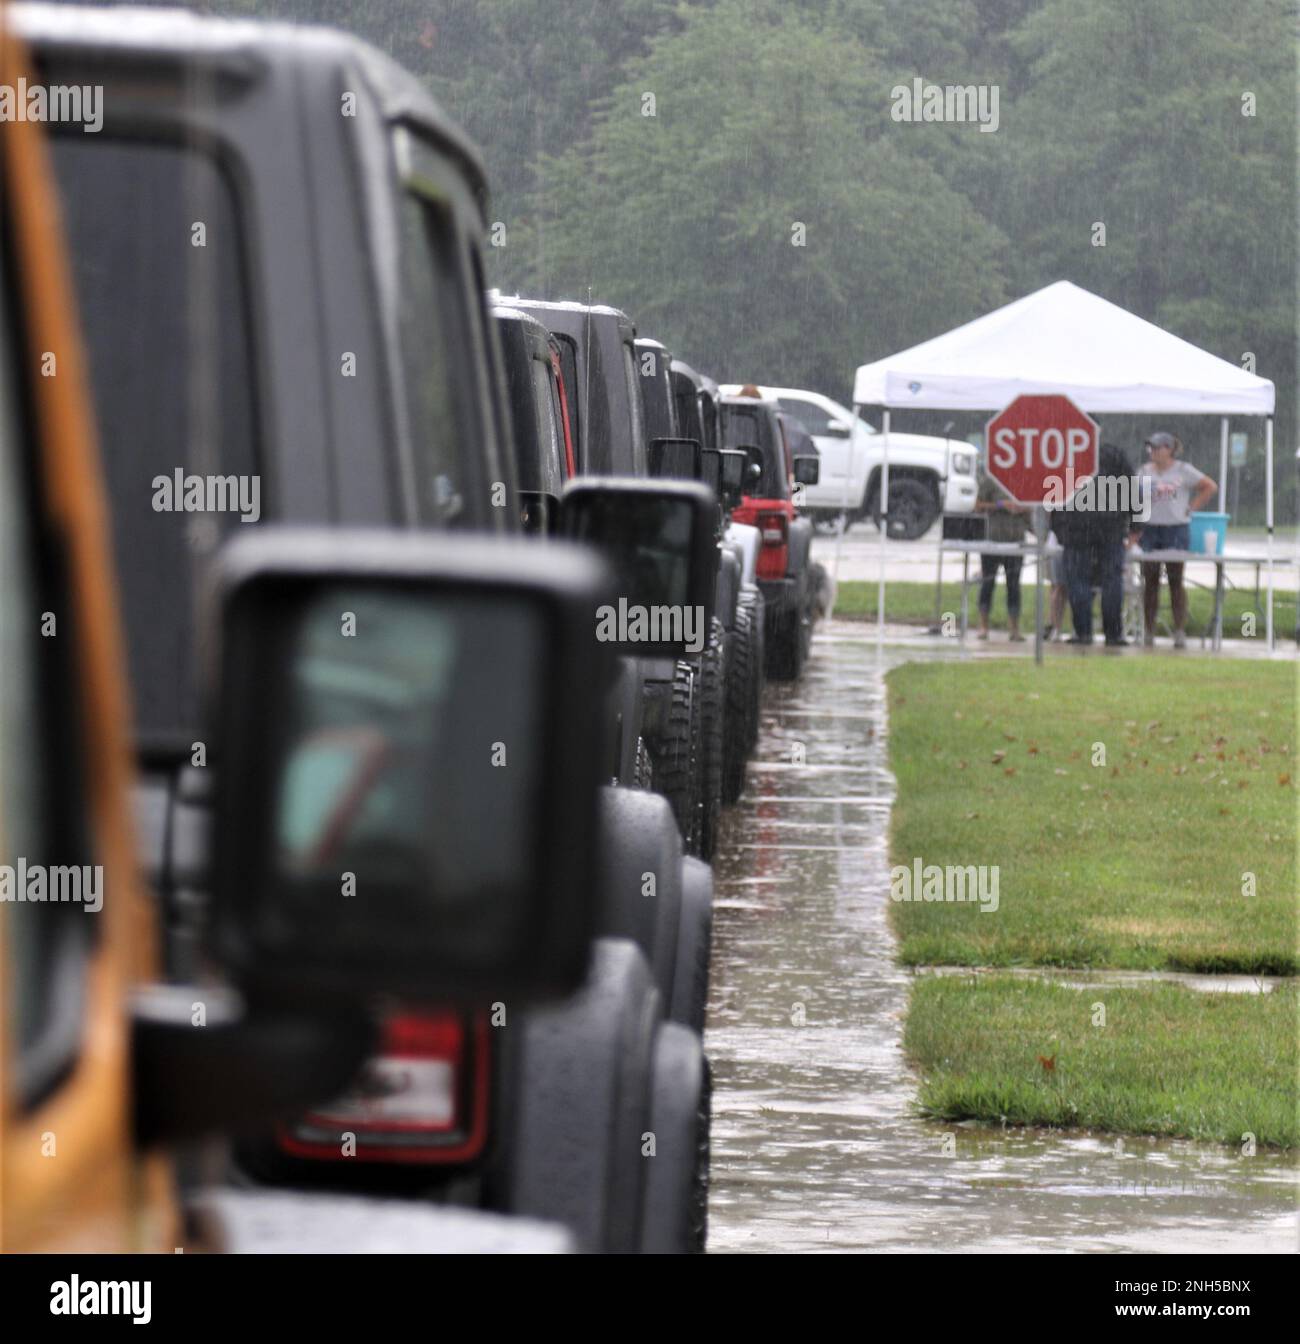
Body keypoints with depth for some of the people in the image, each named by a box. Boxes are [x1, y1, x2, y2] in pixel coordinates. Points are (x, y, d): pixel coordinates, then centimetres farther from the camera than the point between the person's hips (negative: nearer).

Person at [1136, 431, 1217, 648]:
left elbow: (1210, 487, 5)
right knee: (1150, 581, 3)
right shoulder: (1144, 471, 10)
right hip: (1149, 530, 3)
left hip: (1176, 530, -3)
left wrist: (1192, 508, -1)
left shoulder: (1183, 471, 1)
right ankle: (1149, 631, 8)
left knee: (1175, 581, -2)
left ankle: (1180, 632, 0)